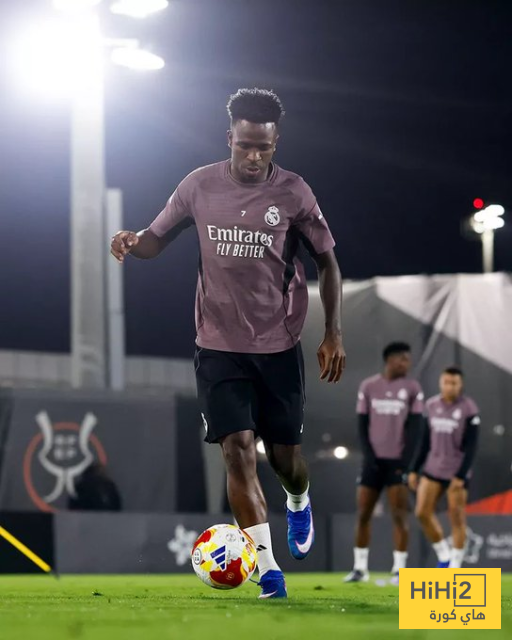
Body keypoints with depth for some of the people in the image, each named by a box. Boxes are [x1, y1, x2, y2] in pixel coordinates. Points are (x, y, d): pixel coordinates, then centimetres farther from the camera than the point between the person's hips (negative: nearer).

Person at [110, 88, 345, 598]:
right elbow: (156, 240, 7)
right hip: (219, 345, 0)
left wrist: (333, 335, 0)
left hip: (279, 345, 0)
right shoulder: (200, 186, -3)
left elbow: (326, 261, 4)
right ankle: (268, 572, -10)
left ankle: (299, 503, 47)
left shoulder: (293, 193, -5)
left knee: (284, 454, 9)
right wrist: (131, 242, -17)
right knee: (237, 449, -12)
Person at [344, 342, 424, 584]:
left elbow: (414, 427, 1)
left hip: (397, 462, -1)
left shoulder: (412, 388, 4)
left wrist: (405, 460, -8)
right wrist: (369, 455, -5)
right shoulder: (368, 387, 6)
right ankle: (360, 568, 11)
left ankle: (399, 569, -4)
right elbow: (362, 424, 6)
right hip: (373, 460, 2)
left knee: (399, 515, -7)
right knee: (363, 514, 2)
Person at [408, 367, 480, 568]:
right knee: (422, 513, -3)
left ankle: (455, 566, 10)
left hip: (457, 472, -5)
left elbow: (471, 447, -13)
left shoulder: (469, 409, -12)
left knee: (456, 517, -1)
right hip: (433, 468, 5)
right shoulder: (432, 406, 3)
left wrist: (461, 476, -19)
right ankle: (444, 556, 16)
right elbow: (425, 442, 11)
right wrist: (414, 470, 9)